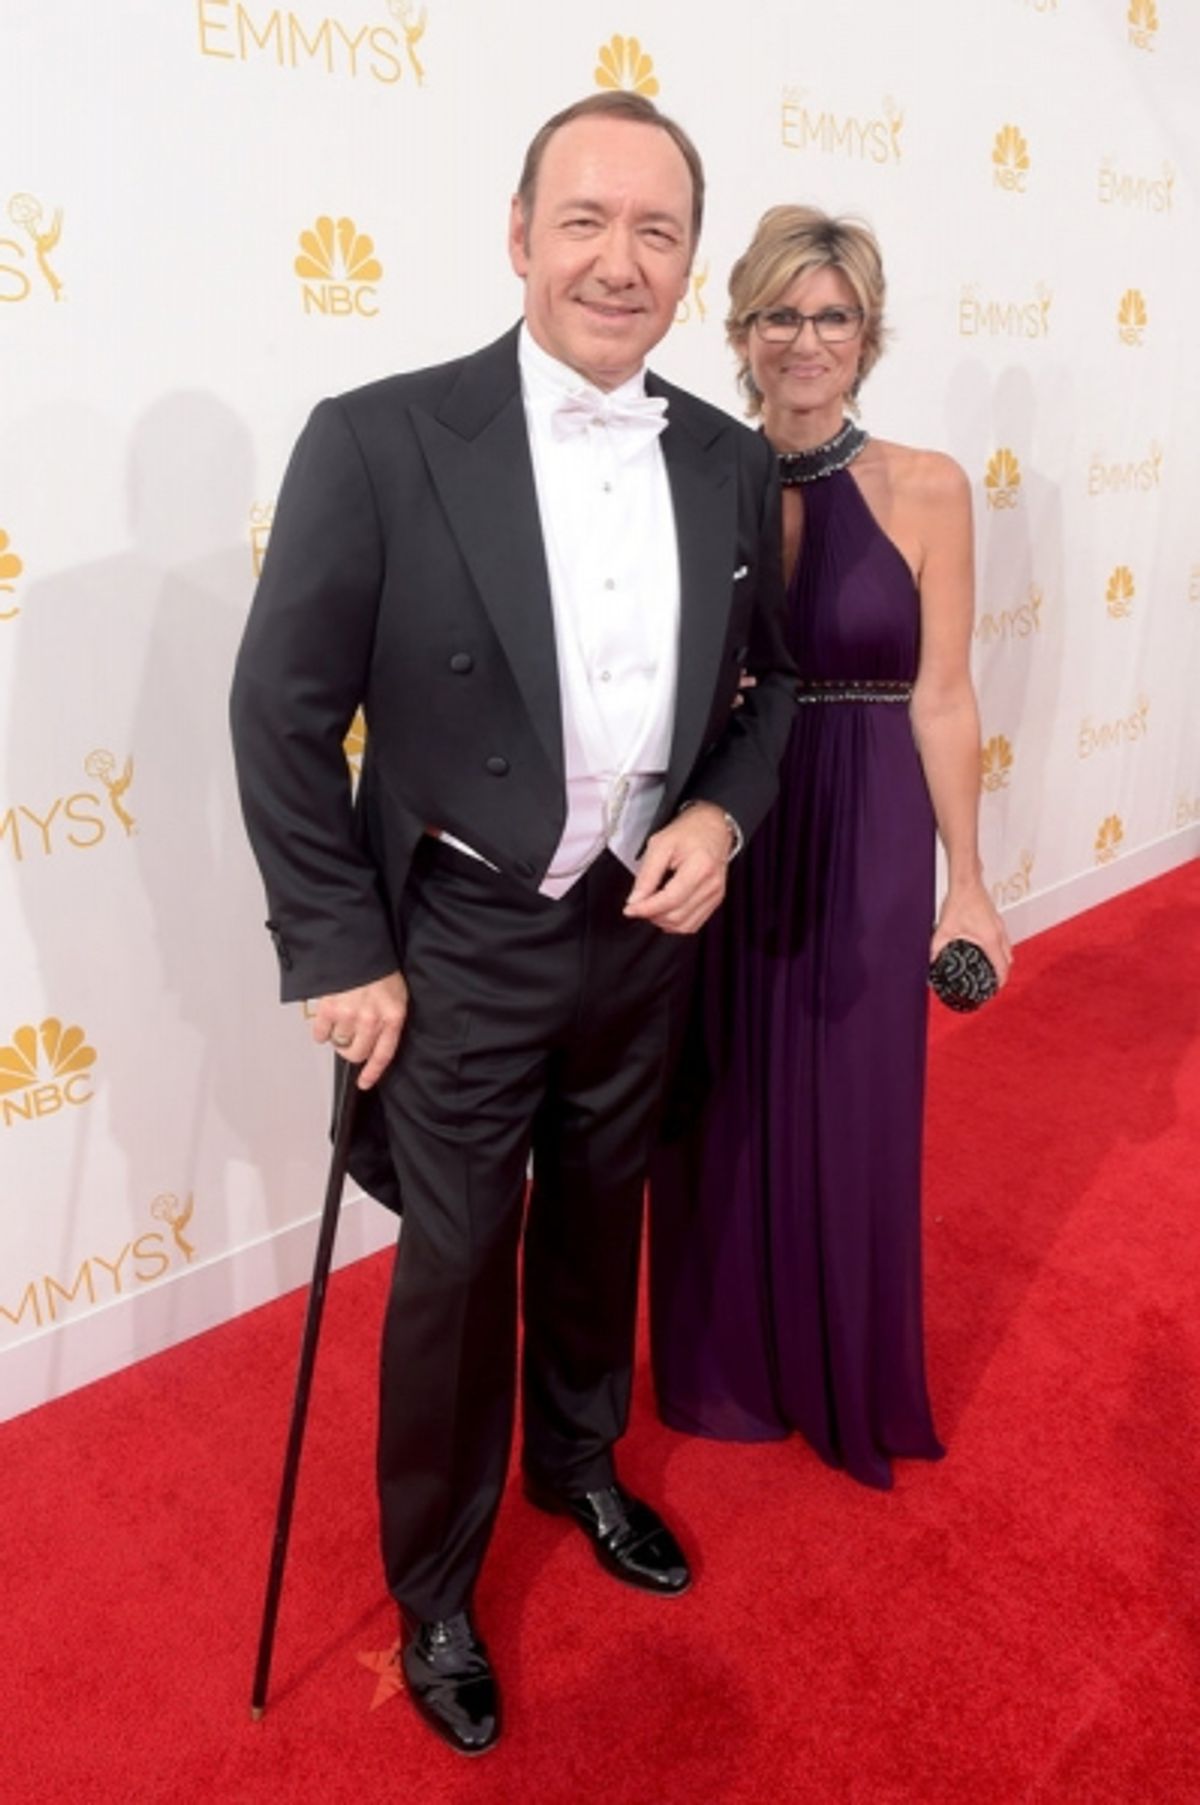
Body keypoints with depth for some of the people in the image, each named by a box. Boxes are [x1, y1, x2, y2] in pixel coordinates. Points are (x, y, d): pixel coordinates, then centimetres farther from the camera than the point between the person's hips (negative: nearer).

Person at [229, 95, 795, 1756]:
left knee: (598, 1227, 22)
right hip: (462, 942, -4)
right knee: (456, 1270, 10)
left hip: (646, 930, 4)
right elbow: (283, 713, -11)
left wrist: (721, 814, -9)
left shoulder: (731, 465, -1)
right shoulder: (380, 442, -15)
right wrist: (340, 951, -11)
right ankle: (434, 1585, 36)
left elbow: (767, 683, 10)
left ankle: (580, 1461, 51)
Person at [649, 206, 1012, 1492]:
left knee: (851, 1117, 11)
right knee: (723, 1118, 13)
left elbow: (941, 697, -4)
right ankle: (728, 1367, 37)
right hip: (724, 843, 2)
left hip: (862, 844, -1)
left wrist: (966, 879, -3)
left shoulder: (923, 489, -4)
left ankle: (847, 1384, 36)